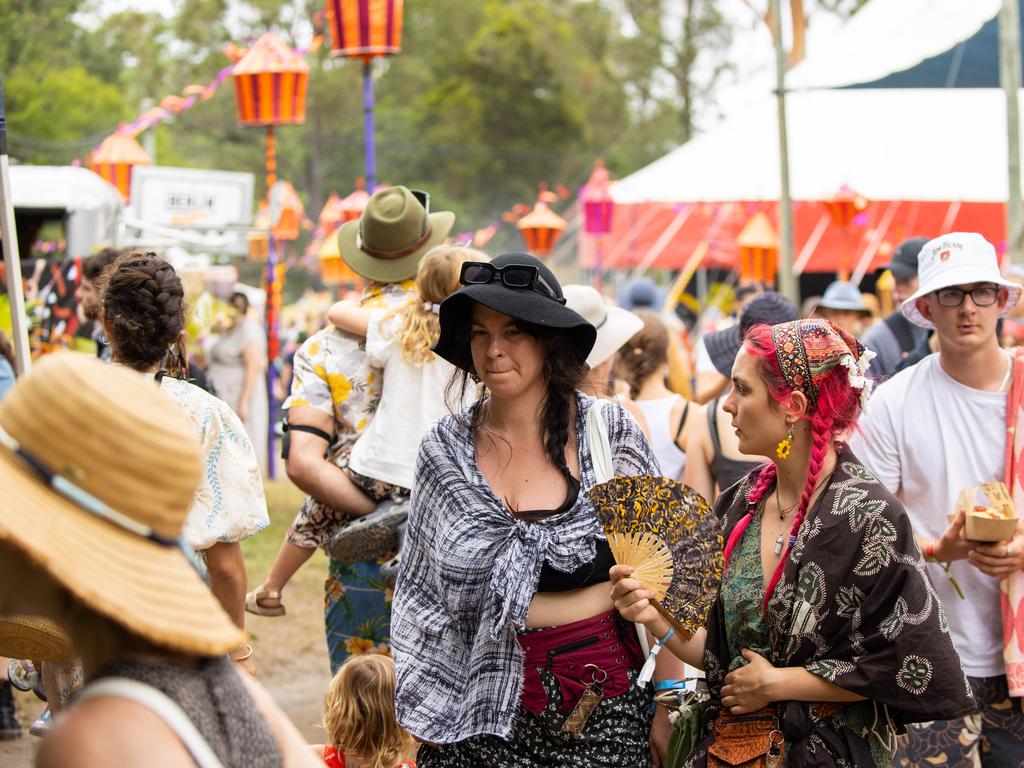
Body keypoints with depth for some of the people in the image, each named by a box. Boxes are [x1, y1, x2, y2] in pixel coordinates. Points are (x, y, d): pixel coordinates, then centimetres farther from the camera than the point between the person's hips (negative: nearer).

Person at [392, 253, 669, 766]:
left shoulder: (609, 430, -5)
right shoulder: (445, 449, 1)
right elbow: (421, 596, 8)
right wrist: (424, 720, 4)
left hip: (600, 705, -1)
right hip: (481, 712, 1)